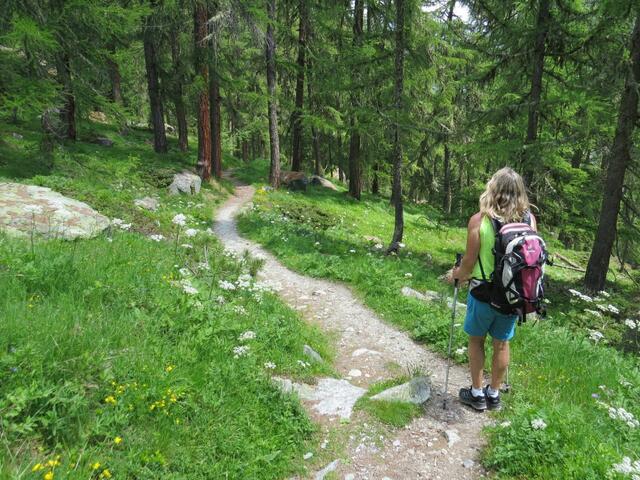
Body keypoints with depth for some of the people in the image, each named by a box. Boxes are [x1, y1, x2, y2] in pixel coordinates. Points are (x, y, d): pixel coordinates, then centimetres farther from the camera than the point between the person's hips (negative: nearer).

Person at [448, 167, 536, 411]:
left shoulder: (479, 220, -19)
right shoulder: (529, 219, -8)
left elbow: (469, 263, -14)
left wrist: (456, 274, 7)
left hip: (484, 292, -3)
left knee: (476, 340, 17)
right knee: (501, 343, 19)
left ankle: (477, 394, 29)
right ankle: (494, 394, 35)